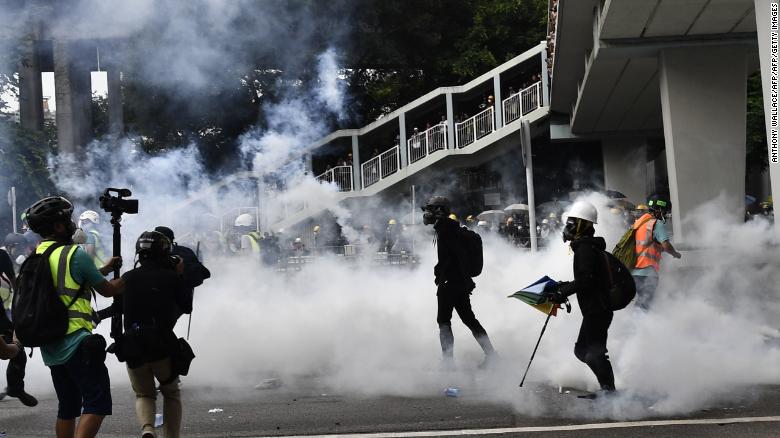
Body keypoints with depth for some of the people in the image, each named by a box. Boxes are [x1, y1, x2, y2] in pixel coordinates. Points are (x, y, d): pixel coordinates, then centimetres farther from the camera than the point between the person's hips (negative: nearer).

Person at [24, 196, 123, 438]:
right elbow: (107, 290, 0)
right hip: (76, 343, -8)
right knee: (97, 403, -7)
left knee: (67, 407, 15)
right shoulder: (74, 254, -10)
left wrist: (105, 269, 30)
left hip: (50, 347, 8)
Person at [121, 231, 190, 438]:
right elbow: (186, 303, 11)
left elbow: (119, 308, 15)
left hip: (133, 348, 2)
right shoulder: (172, 277, -4)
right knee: (171, 393, 21)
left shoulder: (127, 278, 2)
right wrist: (182, 275, 17)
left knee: (144, 394, 18)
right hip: (164, 346, -1)